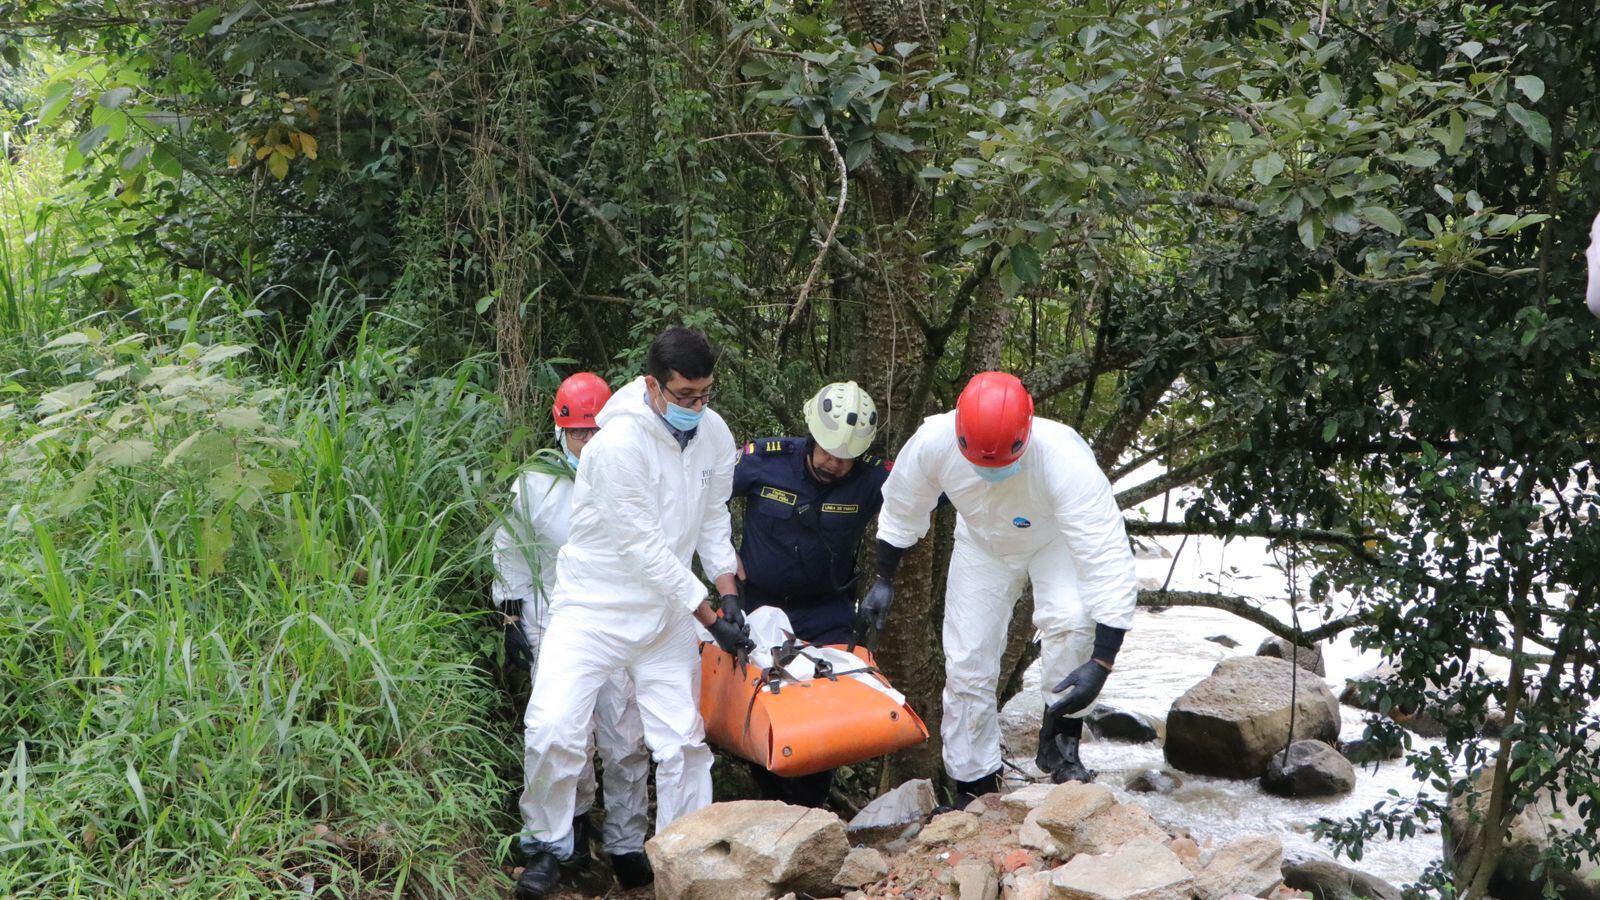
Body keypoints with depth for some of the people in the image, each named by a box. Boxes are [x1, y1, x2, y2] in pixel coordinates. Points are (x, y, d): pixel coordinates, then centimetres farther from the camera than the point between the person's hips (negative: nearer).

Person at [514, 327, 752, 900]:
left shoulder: (715, 435, -3)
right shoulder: (620, 443, -24)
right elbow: (643, 547, -23)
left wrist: (729, 595, -3)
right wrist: (709, 618, -19)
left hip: (669, 608, 6)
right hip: (596, 602, -5)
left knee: (683, 741, 5)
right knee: (554, 728, -17)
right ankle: (548, 847, 5)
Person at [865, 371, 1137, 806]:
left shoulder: (1067, 461, -44)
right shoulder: (933, 442, -34)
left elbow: (1111, 565, -43)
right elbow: (901, 509, -9)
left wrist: (1101, 663, -46)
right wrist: (884, 579, 1)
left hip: (1057, 538, -3)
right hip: (982, 542, 3)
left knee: (1071, 618, -31)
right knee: (966, 661, 0)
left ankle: (1060, 741, -10)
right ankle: (975, 789, 17)